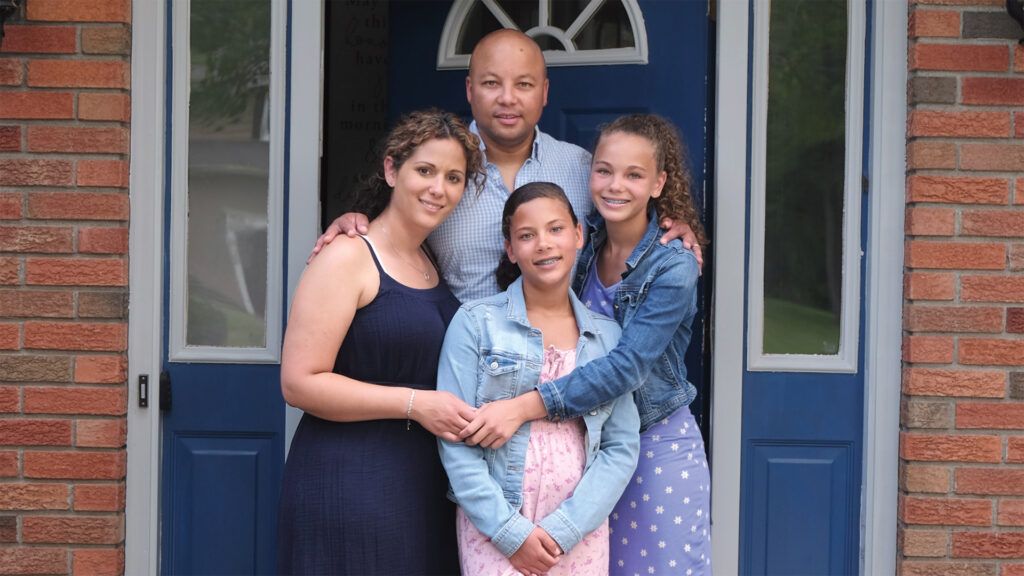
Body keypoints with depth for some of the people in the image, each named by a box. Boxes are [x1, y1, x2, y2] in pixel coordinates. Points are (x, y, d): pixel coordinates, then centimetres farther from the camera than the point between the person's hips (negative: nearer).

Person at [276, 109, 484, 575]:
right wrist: (414, 403, -18)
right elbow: (299, 382, -16)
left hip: (427, 490, 7)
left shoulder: (436, 266, 15)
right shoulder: (348, 258, -9)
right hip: (349, 489, -7)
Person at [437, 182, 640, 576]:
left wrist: (562, 529, -9)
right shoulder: (475, 323, -1)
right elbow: (455, 440, -6)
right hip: (493, 529, -2)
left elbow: (622, 447, 3)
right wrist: (510, 531, -12)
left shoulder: (608, 336, 7)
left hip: (581, 533, 2)